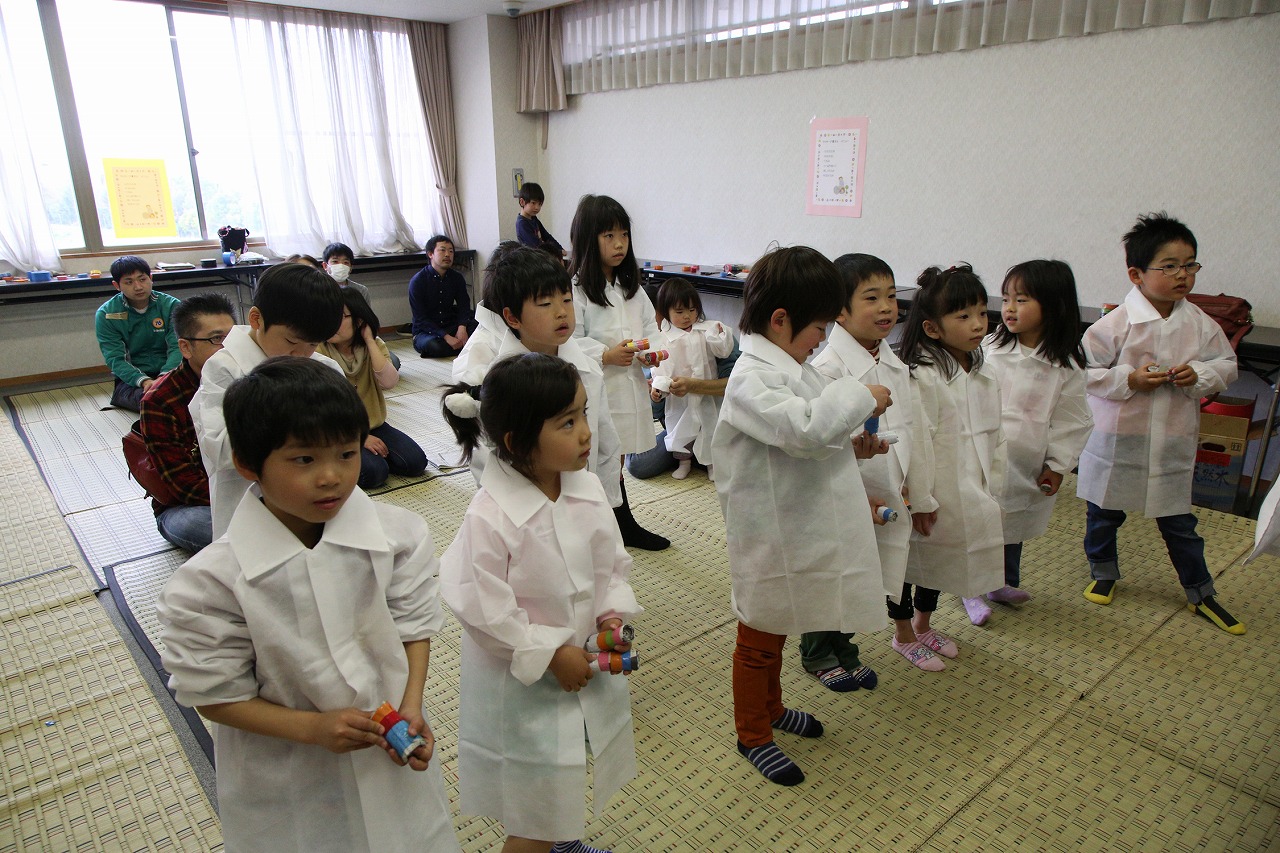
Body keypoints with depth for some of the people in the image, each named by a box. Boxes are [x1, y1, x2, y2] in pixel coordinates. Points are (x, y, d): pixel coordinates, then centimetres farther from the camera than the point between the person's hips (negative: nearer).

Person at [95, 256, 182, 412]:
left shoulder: (170, 305, 1)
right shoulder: (106, 314, 0)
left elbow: (177, 348, -9)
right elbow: (115, 359, -8)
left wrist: (164, 376, -30)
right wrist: (144, 381, -27)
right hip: (130, 380, -2)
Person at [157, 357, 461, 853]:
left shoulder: (399, 534, -14)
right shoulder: (213, 582, -20)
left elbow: (415, 624, -3)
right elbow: (214, 694, -12)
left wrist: (411, 706, -16)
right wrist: (313, 727, -21)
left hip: (392, 754, 3)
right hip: (287, 784, -2)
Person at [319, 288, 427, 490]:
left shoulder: (374, 345, -1)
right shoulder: (318, 352, -13)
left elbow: (389, 382, -20)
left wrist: (369, 340, -19)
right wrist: (359, 438, -16)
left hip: (373, 424, 4)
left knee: (416, 462, -14)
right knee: (373, 472, -27)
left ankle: (373, 454, 8)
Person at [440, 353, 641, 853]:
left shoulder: (587, 488, -10)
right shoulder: (489, 517, -29)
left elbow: (612, 563, 4)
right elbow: (483, 609, -22)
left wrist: (612, 615, -8)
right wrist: (551, 654, -18)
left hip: (587, 662, 7)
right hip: (523, 682, -6)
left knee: (568, 777, 31)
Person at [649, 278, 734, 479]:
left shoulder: (707, 330, 0)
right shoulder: (665, 338, -5)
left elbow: (723, 351, -1)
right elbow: (661, 366, -8)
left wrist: (721, 334, -17)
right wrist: (658, 387, -20)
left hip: (706, 394, 1)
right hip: (680, 396, -1)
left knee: (710, 427, 10)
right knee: (681, 428, 9)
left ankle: (712, 462, 27)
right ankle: (683, 462, 28)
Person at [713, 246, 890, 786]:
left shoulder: (788, 365, 6)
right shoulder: (752, 378, -25)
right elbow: (803, 427, -39)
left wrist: (854, 441, 6)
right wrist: (861, 397, -24)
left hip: (799, 531, 9)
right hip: (769, 535, -9)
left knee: (777, 628, 27)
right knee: (758, 640, 11)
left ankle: (770, 707, 48)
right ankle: (752, 736, 31)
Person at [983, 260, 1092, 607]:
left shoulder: (1066, 367, -7)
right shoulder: (990, 349, -6)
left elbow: (1073, 421, -1)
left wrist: (1057, 466, -2)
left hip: (1026, 467, 1)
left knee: (1013, 529, 19)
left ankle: (1004, 584, 41)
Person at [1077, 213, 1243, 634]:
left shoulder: (1200, 324, -2)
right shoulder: (1117, 324, -16)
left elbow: (1226, 364, 8)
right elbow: (1082, 370, -14)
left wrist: (1200, 376, -12)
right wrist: (1128, 379, -23)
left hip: (1173, 443, 3)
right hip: (1117, 440, -2)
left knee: (1179, 522, 13)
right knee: (1104, 514, 15)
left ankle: (1200, 593, 31)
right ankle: (1103, 572, 39)